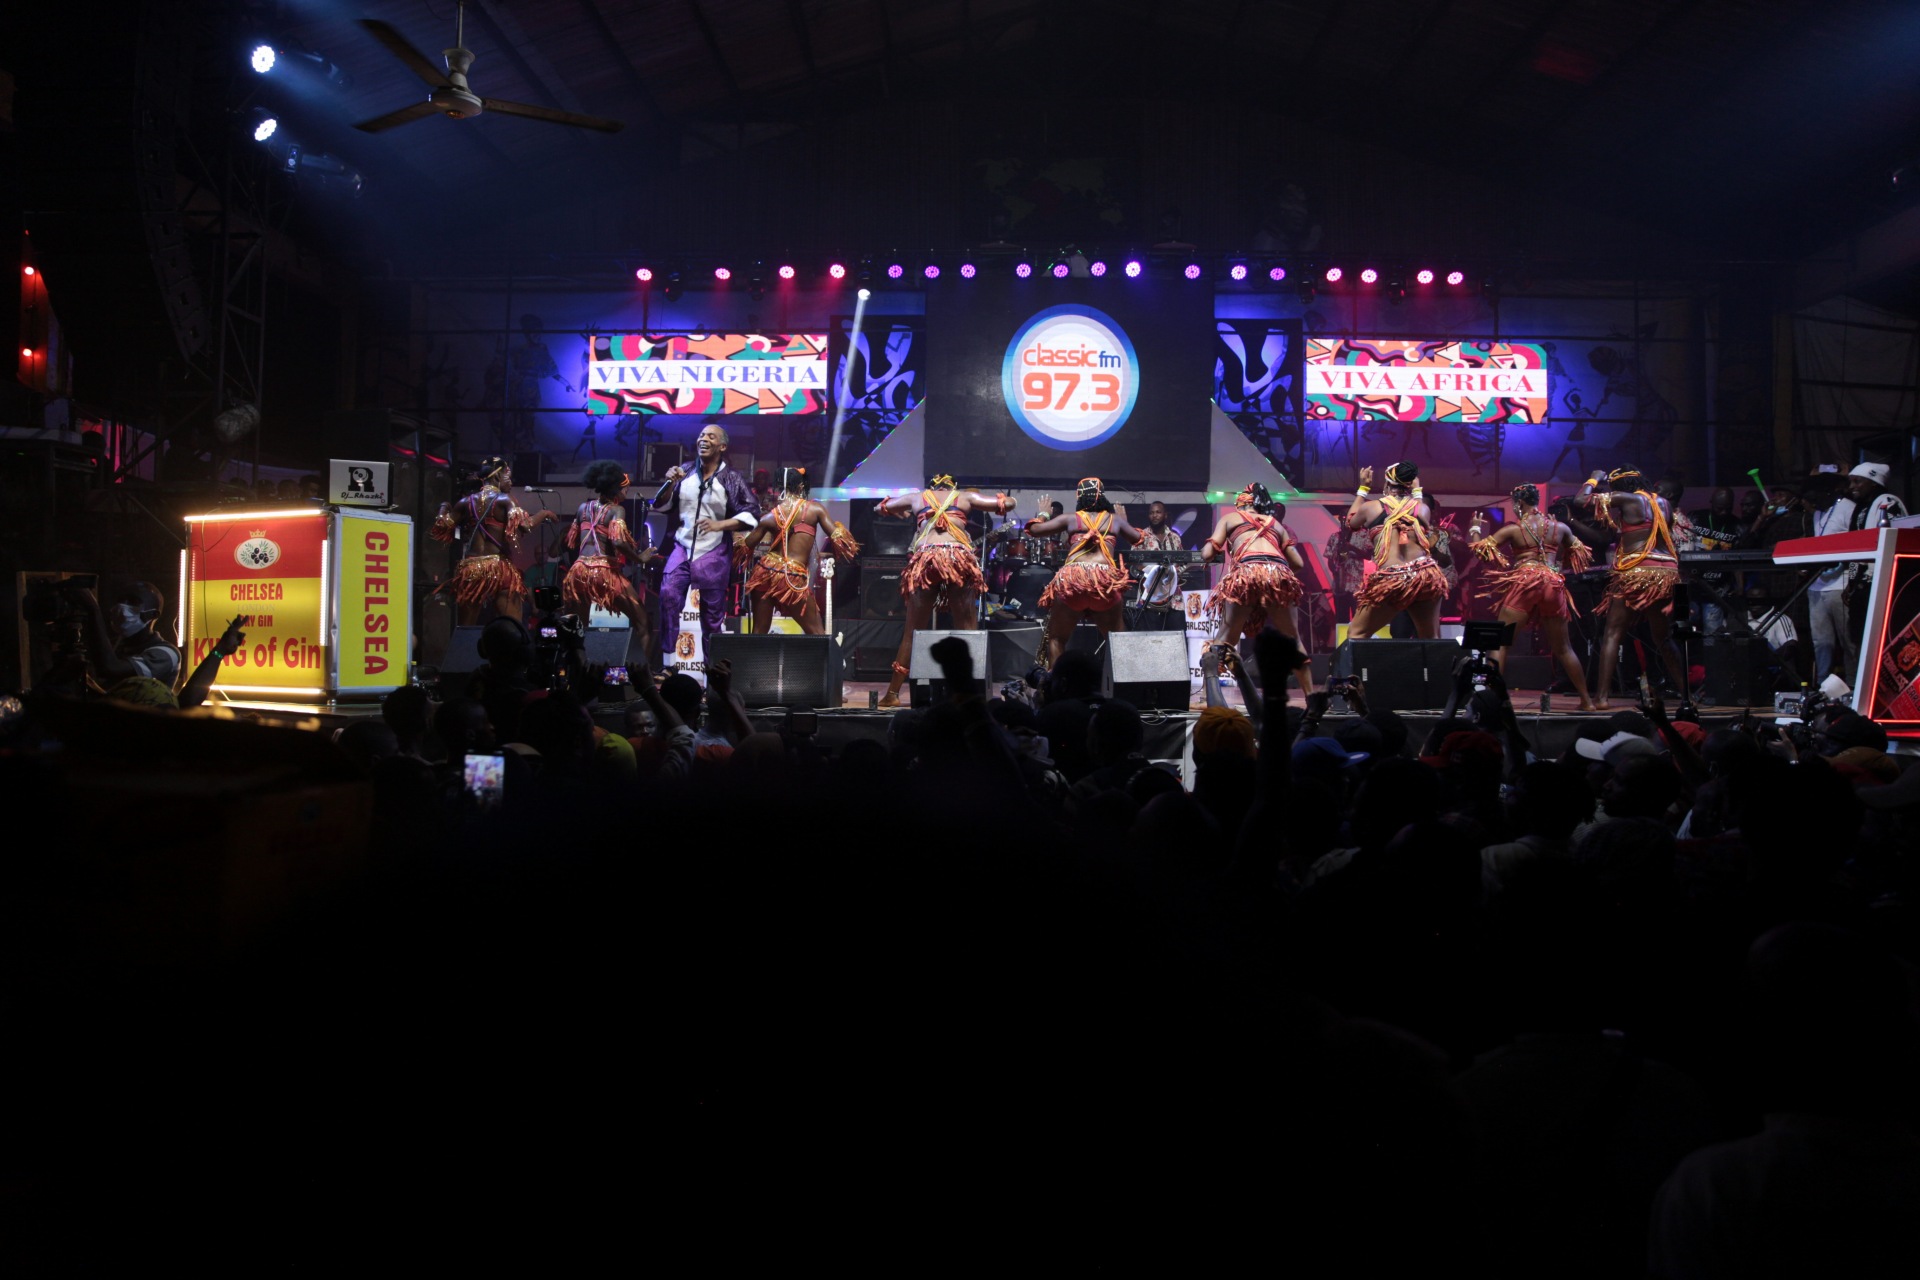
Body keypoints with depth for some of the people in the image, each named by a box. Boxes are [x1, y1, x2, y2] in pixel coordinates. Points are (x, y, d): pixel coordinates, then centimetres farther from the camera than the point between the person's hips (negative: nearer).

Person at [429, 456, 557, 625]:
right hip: (499, 568, -4)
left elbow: (440, 530, 13)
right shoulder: (504, 500, -1)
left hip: (469, 569, 4)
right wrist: (544, 514, 2)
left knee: (465, 629, 10)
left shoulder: (466, 502, 11)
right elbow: (524, 524, -15)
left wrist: (444, 508, 31)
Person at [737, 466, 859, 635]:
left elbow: (744, 549, 6)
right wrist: (850, 547, 19)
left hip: (766, 571, 3)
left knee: (759, 633, 12)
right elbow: (837, 538, -3)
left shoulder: (770, 516, 3)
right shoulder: (814, 508, -2)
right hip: (793, 578, -3)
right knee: (817, 634, 6)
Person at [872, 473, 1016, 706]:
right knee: (967, 630, 5)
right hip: (959, 557, -1)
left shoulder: (917, 497, 24)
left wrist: (902, 513, 49)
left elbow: (879, 508, 33)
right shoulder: (964, 496, 21)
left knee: (913, 631, 9)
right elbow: (1007, 503, 19)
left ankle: (892, 694, 11)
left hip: (925, 558, 1)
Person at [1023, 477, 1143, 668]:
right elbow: (1139, 539, 35)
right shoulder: (1114, 519, 21)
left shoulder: (1070, 519, 15)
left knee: (1056, 638, 14)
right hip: (1105, 580, 1)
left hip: (1071, 579, -1)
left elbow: (1033, 529, 16)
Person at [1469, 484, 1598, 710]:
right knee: (1562, 648, 15)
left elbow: (1480, 548, 2)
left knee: (1500, 642, 0)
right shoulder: (1560, 527, 10)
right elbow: (1580, 555, 23)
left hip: (1524, 584, -4)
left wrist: (1475, 528, 19)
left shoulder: (1513, 529, 1)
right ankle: (1586, 700, 19)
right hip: (1553, 585, 4)